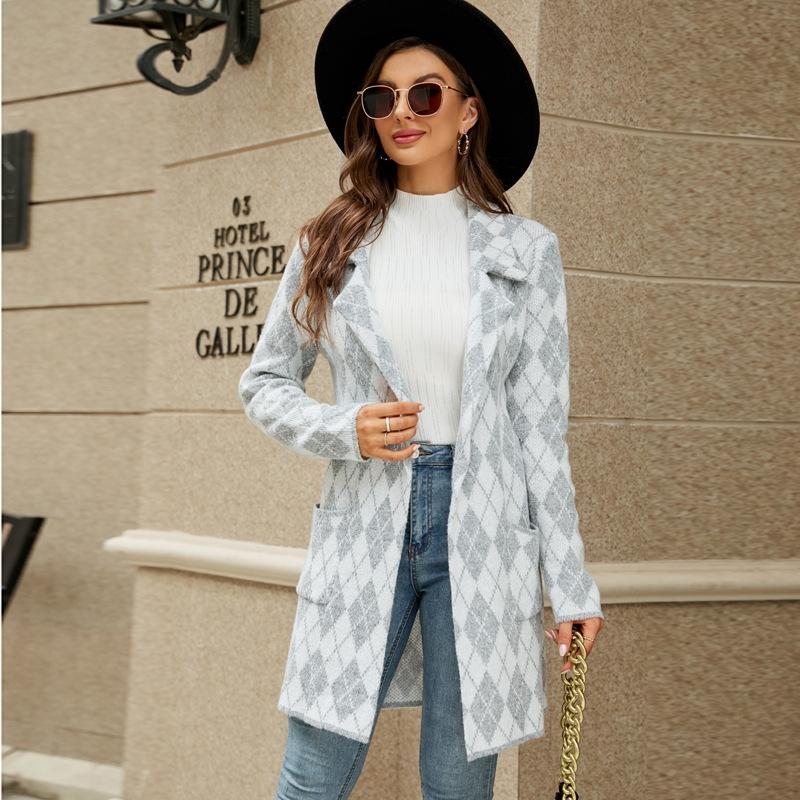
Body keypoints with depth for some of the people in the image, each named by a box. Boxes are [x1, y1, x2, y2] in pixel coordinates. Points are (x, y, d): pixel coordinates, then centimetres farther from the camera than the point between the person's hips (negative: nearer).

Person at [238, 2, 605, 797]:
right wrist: (341, 430, -8)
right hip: (364, 529, 1)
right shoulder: (331, 245, 6)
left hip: (482, 528, -1)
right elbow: (263, 383, 13)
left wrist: (570, 582, 0)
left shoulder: (524, 251, 3)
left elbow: (540, 424, 3)